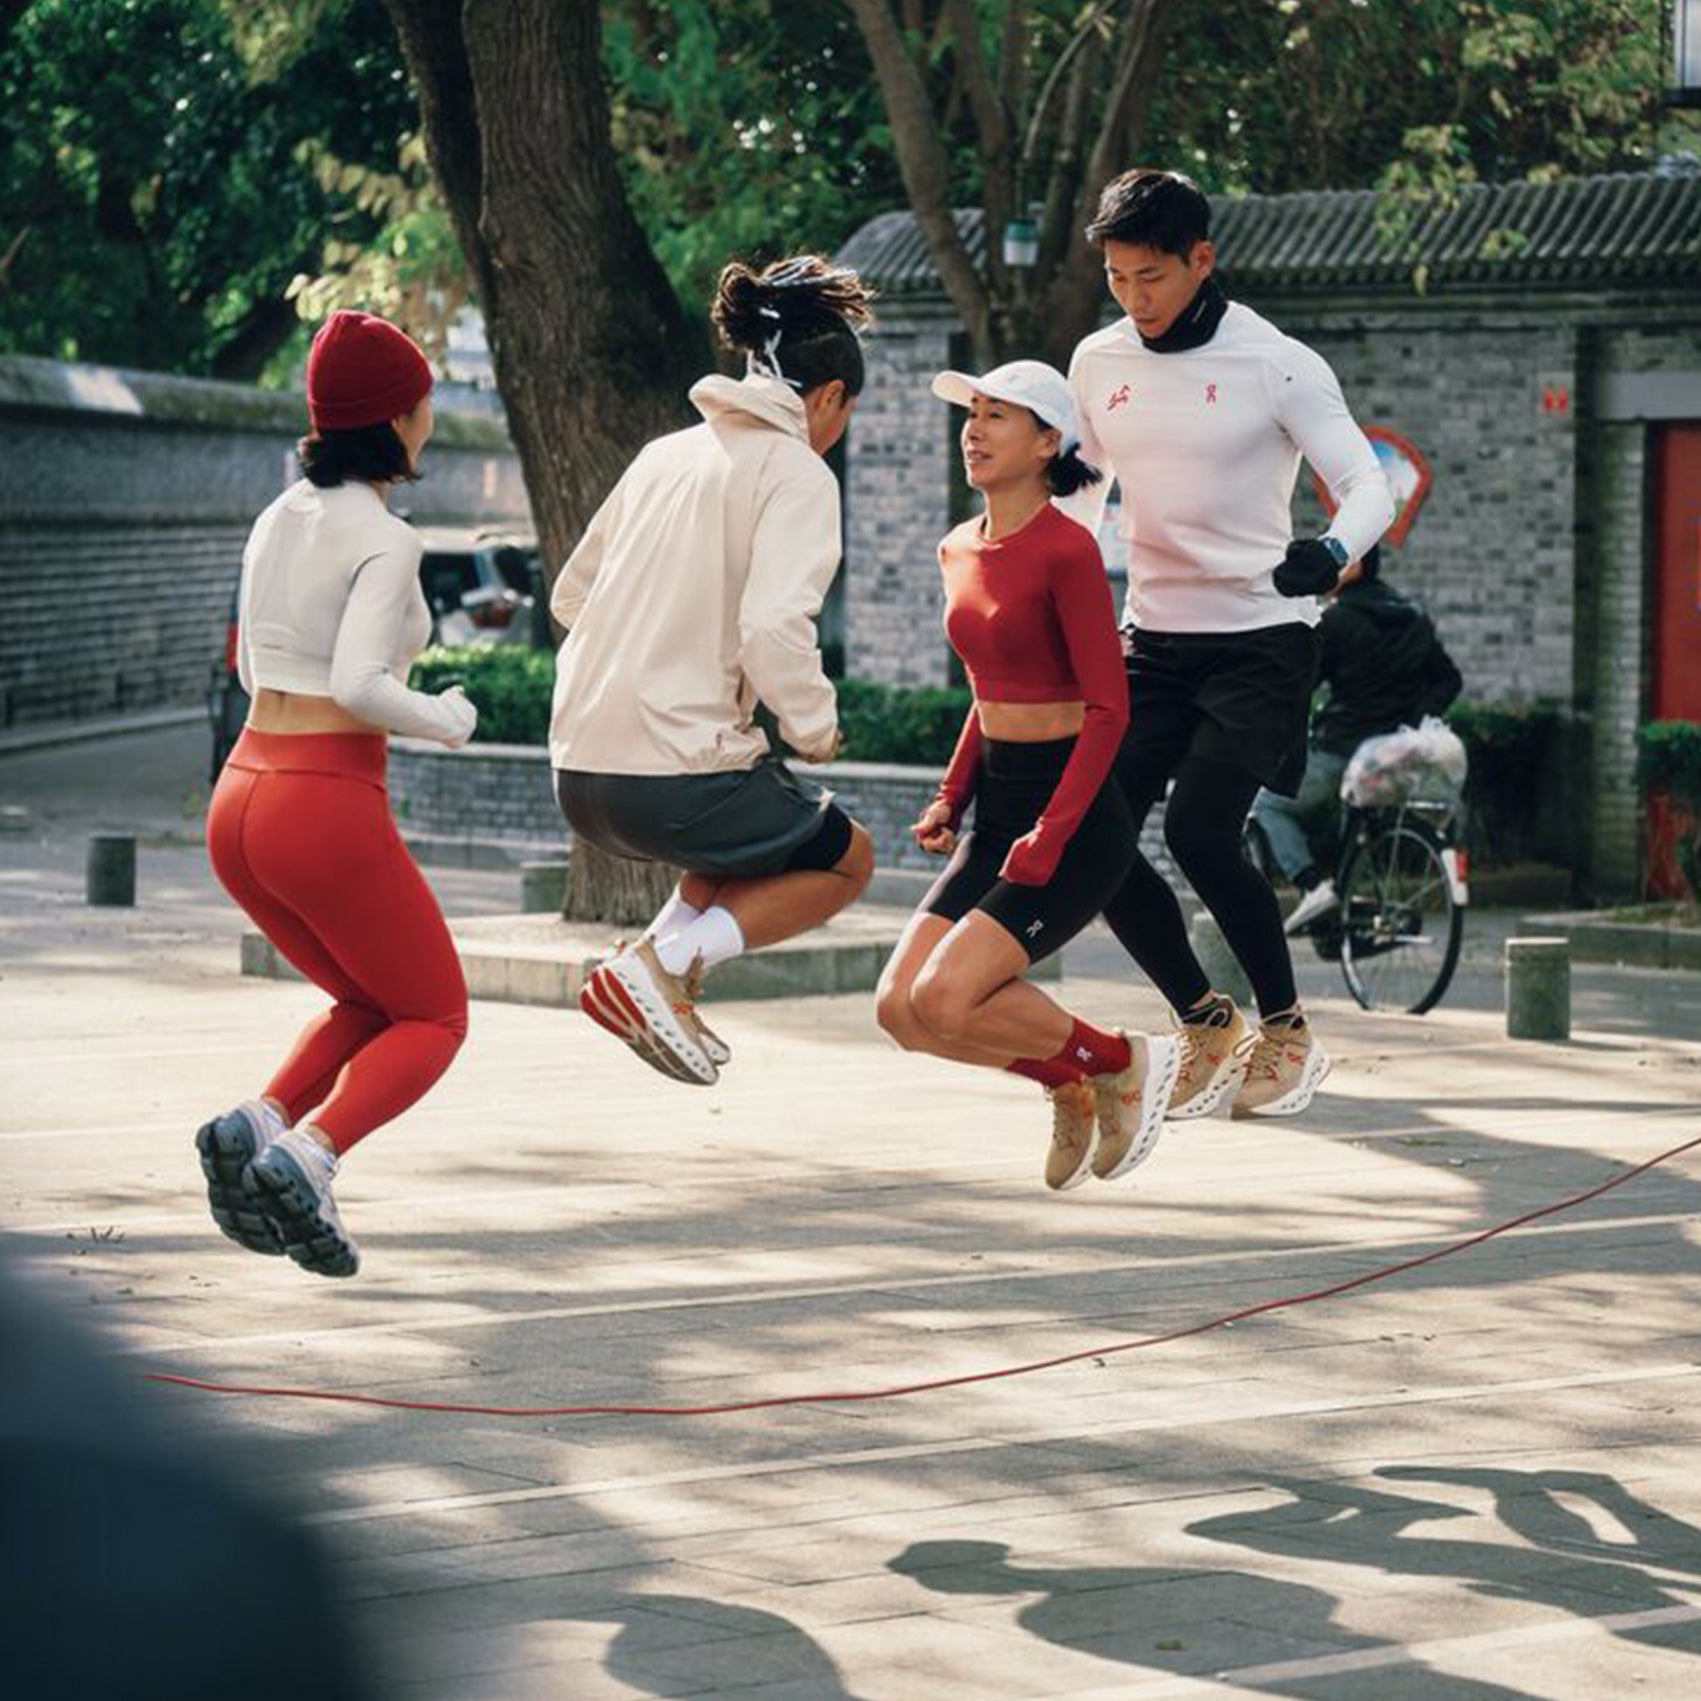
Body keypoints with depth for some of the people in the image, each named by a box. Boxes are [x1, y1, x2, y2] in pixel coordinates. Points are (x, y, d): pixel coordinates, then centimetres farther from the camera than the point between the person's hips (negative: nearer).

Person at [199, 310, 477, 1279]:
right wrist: (449, 722, -5)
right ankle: (306, 1159, -11)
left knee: (370, 1007, 25)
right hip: (330, 810, -7)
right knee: (435, 1022, 11)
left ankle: (258, 1126, 1)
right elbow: (358, 686, -22)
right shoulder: (385, 541, -12)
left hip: (242, 804, 7)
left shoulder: (278, 521, 11)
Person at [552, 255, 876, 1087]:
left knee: (761, 830, 34)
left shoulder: (666, 455, 16)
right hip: (679, 772, -8)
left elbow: (570, 596, 21)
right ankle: (663, 965, -4)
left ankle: (662, 959, 10)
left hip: (580, 771, 8)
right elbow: (774, 626, -19)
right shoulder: (796, 472, -6)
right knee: (844, 859, 18)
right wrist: (816, 728, -3)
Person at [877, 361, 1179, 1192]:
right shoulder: (959, 552, 10)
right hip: (997, 809, 8)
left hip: (1076, 814, -8)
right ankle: (1070, 1085, 18)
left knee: (943, 1001, -20)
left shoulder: (1066, 550, -14)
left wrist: (1049, 838, -21)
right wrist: (951, 798, 11)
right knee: (901, 1008, -5)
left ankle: (1121, 1063, 3)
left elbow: (1108, 709, -16)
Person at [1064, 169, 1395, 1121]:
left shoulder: (1277, 365, -11)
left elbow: (1368, 486, -14)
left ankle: (1287, 1030, 3)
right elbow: (1079, 496, 18)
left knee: (1200, 834, -19)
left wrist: (1334, 551, -35)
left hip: (1260, 641, -5)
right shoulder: (1100, 363, 5)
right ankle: (1207, 1024, 12)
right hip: (1153, 641, 5)